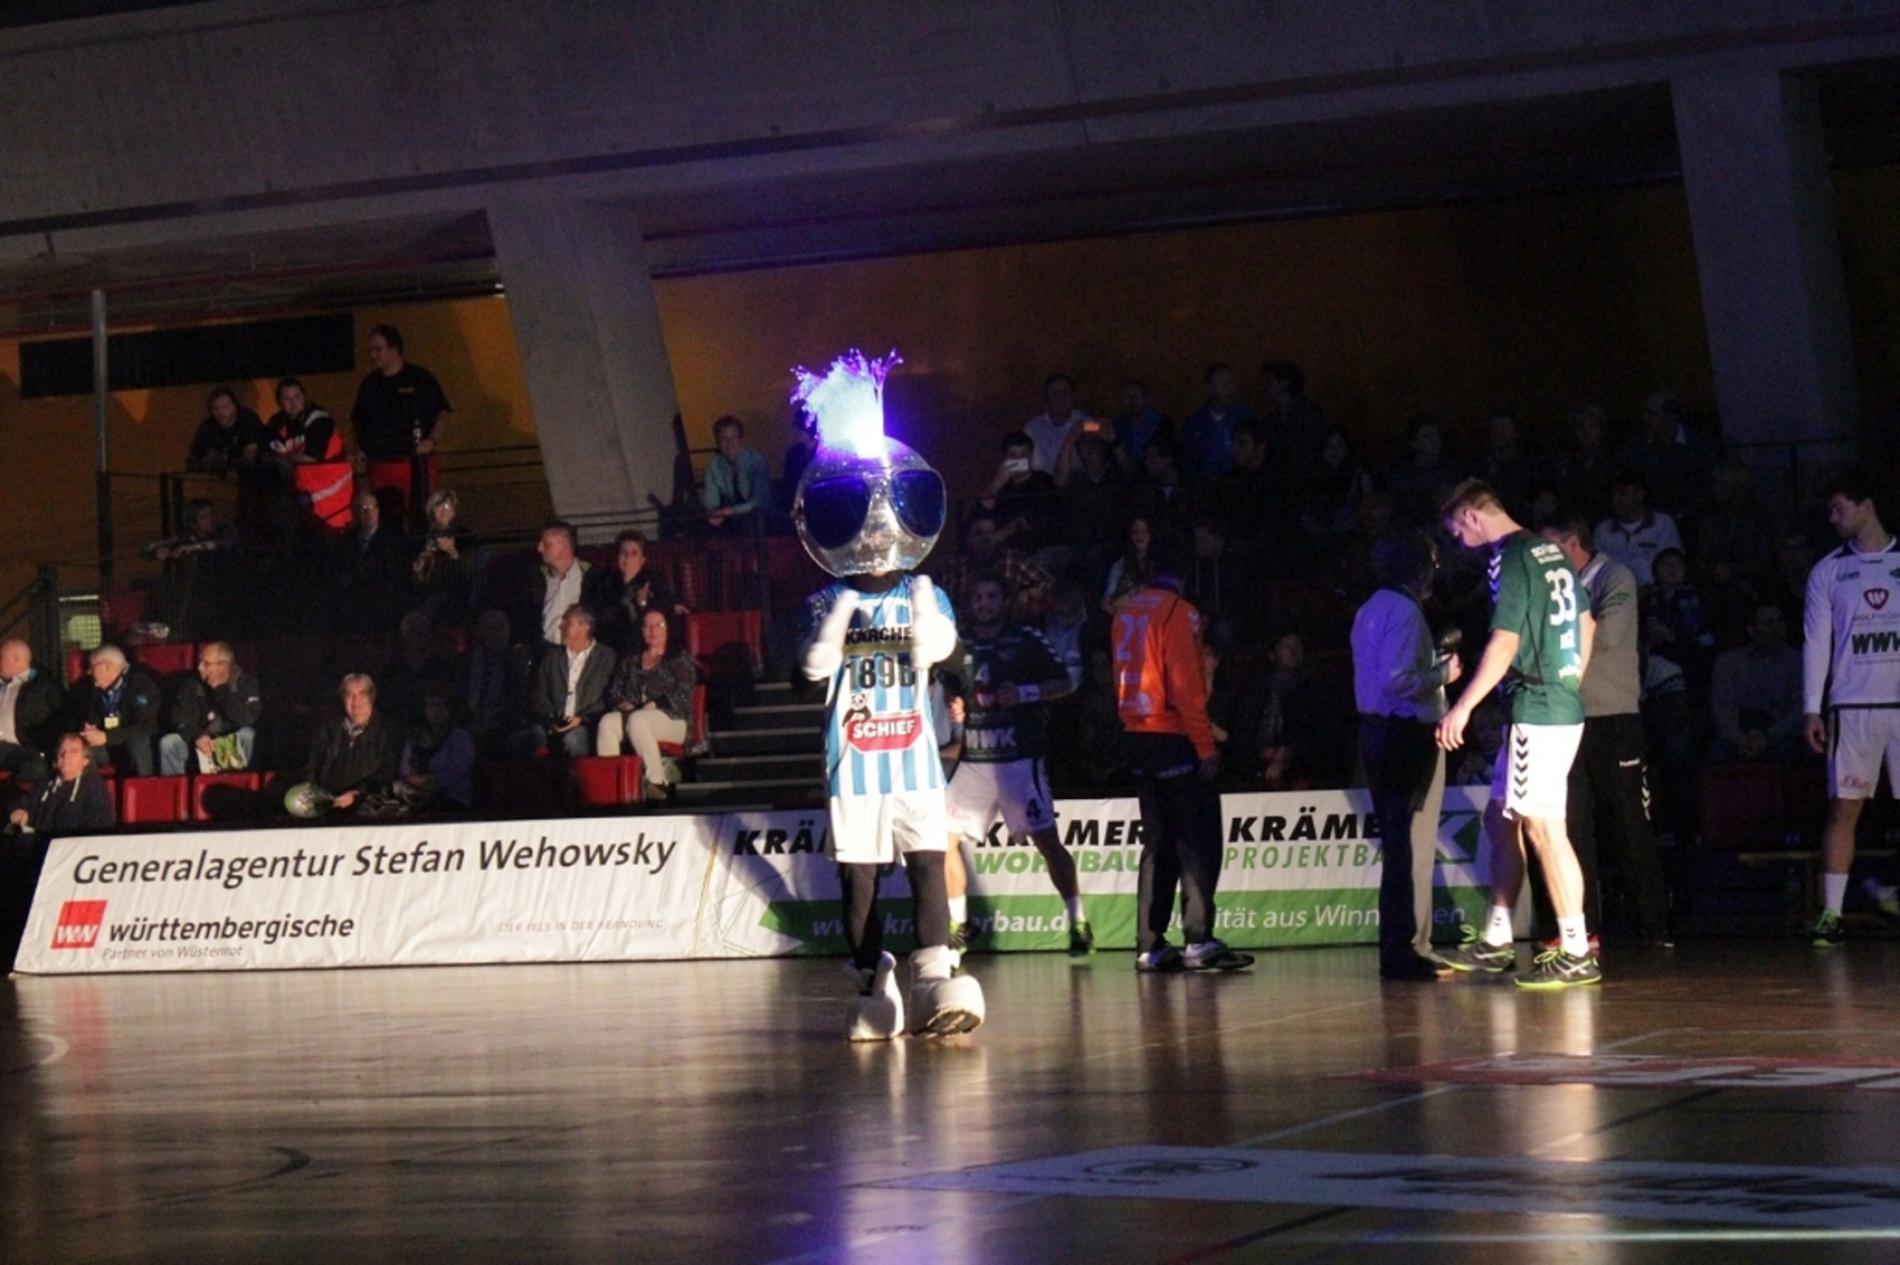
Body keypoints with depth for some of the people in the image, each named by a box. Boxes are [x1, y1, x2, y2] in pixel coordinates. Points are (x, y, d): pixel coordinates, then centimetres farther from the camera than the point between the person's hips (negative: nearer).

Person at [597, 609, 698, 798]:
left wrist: (653, 706, -14)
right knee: (607, 722, -30)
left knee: (637, 720, -37)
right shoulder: (630, 660, 24)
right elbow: (613, 692, 17)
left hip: (672, 719, -4)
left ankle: (657, 781, -38)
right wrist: (624, 705, -5)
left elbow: (682, 696, -2)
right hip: (631, 714, 4)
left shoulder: (680, 659, 12)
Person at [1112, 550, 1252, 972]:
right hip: (1174, 737, -7)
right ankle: (1199, 940, -14)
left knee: (1158, 842, 11)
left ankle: (1150, 944, 8)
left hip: (1138, 737, 7)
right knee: (1199, 838, -6)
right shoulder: (1177, 612, -11)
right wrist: (1206, 746, -15)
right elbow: (1185, 685, -16)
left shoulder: (1126, 611, 11)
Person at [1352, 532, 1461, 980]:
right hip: (1409, 734, -10)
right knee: (1413, 845, -6)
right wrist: (1442, 674, -11)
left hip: (1376, 730, 10)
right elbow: (1397, 679, -24)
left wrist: (1434, 663, 15)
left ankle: (1398, 947, 19)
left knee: (1397, 844, 14)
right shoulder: (1405, 611, -15)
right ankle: (1407, 951, -6)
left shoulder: (1370, 610, 14)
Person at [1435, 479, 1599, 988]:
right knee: (1501, 819, 15)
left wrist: (1463, 706, -16)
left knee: (1543, 828, -9)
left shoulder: (1510, 560, -13)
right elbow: (1586, 625, 22)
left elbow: (1504, 643, -19)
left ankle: (1577, 954, -8)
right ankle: (1496, 941, 21)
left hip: (1537, 711, -10)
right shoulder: (1551, 553, 15)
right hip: (1562, 703, 10)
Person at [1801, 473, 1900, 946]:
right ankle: (1831, 912, -2)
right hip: (1851, 706, 1)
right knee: (1843, 808, -3)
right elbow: (1815, 642, 7)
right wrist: (1811, 708, 0)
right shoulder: (1828, 571, 9)